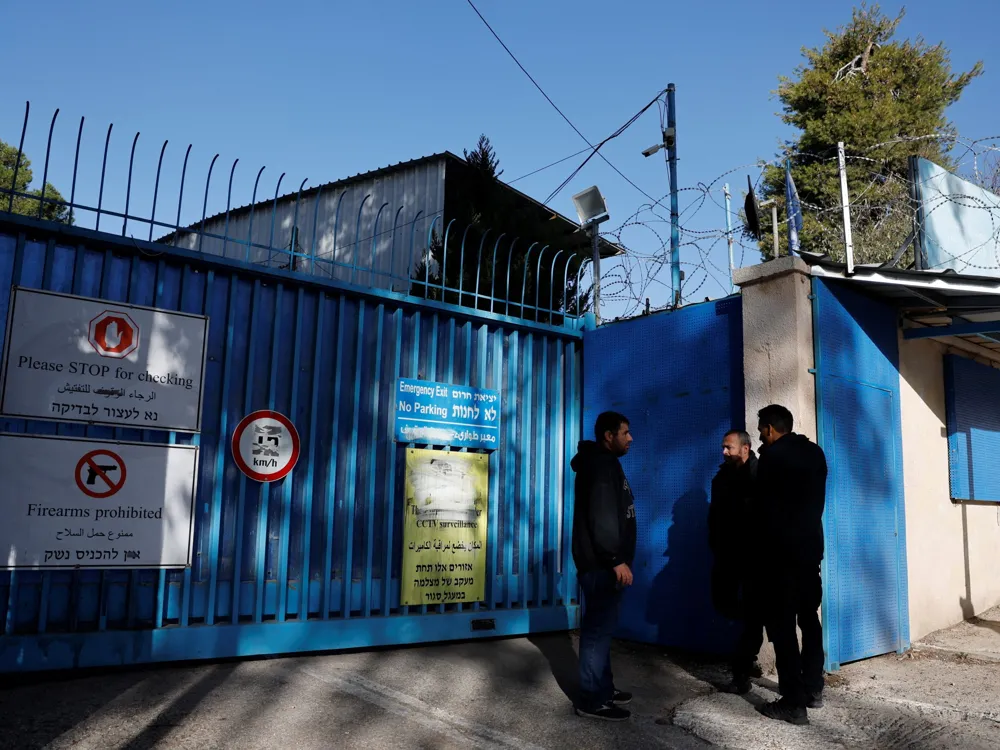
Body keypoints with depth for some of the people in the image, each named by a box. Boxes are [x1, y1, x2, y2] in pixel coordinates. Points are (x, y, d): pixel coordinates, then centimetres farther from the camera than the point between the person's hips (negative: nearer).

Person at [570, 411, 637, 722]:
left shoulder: (605, 463, 18)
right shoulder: (601, 465, -15)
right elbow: (601, 518, -24)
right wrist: (616, 560, -22)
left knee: (602, 625, 16)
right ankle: (592, 699, 2)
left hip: (603, 562, 11)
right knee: (599, 626, -5)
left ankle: (603, 687, 27)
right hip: (601, 563, -11)